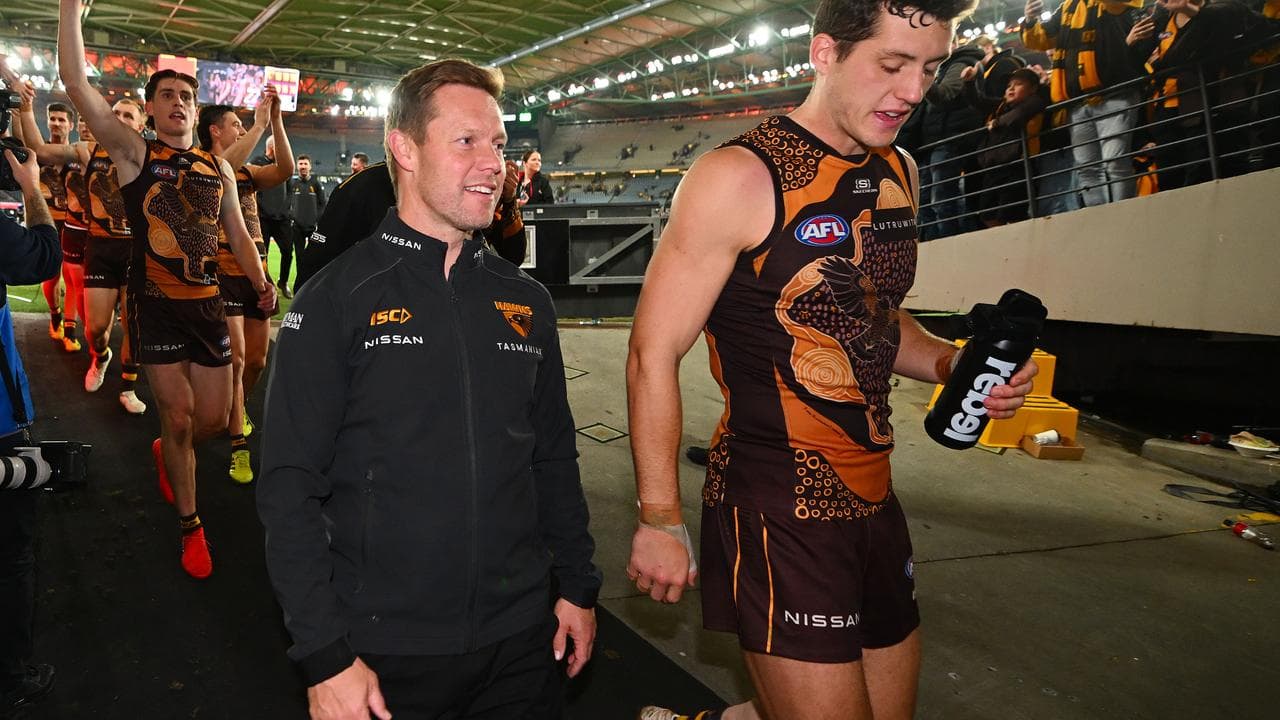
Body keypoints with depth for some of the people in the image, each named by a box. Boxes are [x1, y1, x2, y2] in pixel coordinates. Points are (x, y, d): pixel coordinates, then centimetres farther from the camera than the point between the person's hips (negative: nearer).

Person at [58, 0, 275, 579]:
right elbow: (75, 82, -12)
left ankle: (166, 453, 44)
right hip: (156, 306, -4)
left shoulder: (218, 169, 10)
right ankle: (189, 525, 18)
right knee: (178, 418, 0)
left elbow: (237, 234, 14)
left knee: (215, 417, 8)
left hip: (208, 304, 4)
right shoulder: (134, 153, -1)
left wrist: (260, 282, -3)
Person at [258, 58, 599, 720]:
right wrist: (325, 655, -13)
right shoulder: (335, 300, -9)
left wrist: (578, 587, 9)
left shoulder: (526, 302, 5)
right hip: (385, 648, -4)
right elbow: (289, 485, -10)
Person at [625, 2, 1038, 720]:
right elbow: (654, 355, -12)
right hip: (777, 506, -8)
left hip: (874, 497, 8)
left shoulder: (901, 173, 10)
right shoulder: (740, 177, -13)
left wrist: (949, 362, 4)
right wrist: (662, 521, -11)